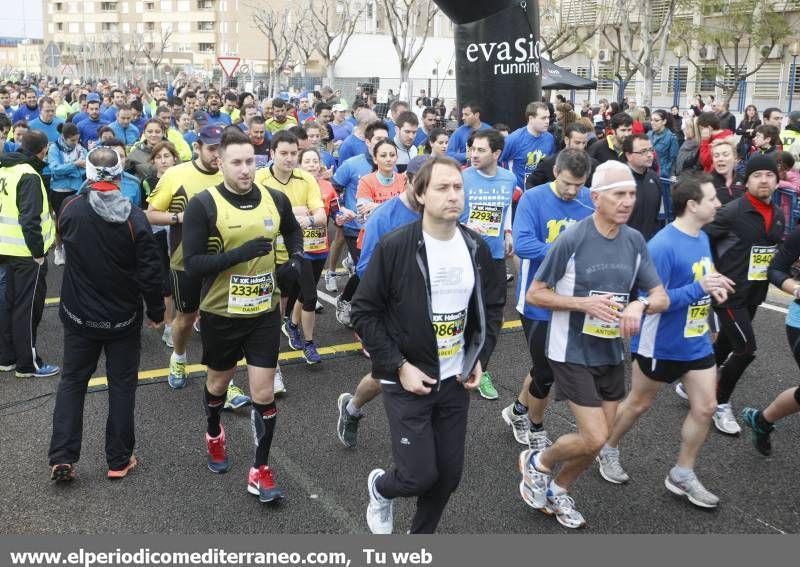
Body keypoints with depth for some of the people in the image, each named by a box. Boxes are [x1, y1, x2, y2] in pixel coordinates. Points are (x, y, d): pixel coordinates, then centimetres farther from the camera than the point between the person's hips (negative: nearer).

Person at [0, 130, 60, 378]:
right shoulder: (29, 176, -18)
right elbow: (30, 219, -25)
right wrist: (39, 252, -16)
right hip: (27, 254, -8)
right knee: (28, 308, 1)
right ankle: (27, 364, 9)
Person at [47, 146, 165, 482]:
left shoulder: (70, 209, -10)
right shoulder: (134, 218, -18)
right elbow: (150, 272, -16)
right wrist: (156, 312, -3)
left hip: (79, 315, 2)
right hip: (123, 317, -2)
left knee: (72, 381, 16)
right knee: (122, 385, 10)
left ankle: (62, 458, 12)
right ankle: (119, 461, 16)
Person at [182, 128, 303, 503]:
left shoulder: (275, 200, -3)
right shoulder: (203, 205, -15)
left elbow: (293, 231, 20)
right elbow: (193, 265, -20)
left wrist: (296, 259, 1)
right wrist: (240, 253, -30)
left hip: (265, 312, 2)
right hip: (220, 313, -2)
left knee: (264, 393, 1)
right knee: (219, 382, 21)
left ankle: (260, 471, 17)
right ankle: (214, 435, 52)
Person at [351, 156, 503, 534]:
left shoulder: (476, 248, 1)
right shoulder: (394, 246, -15)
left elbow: (488, 308, 14)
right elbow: (364, 312, -11)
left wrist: (478, 358, 2)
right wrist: (399, 367, -15)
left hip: (456, 381, 5)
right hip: (407, 381, -5)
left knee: (449, 474, 10)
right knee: (420, 475, -5)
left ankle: (421, 535, 37)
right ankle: (381, 488, 31)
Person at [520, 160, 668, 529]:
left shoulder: (635, 241, 0)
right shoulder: (571, 240, -17)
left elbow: (661, 298, 4)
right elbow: (534, 294, -11)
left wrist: (639, 304, -18)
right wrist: (584, 304, -24)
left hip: (611, 354, 6)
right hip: (572, 353, -6)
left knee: (598, 440, 13)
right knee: (594, 439, -10)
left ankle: (557, 490, 38)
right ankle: (537, 463, 19)